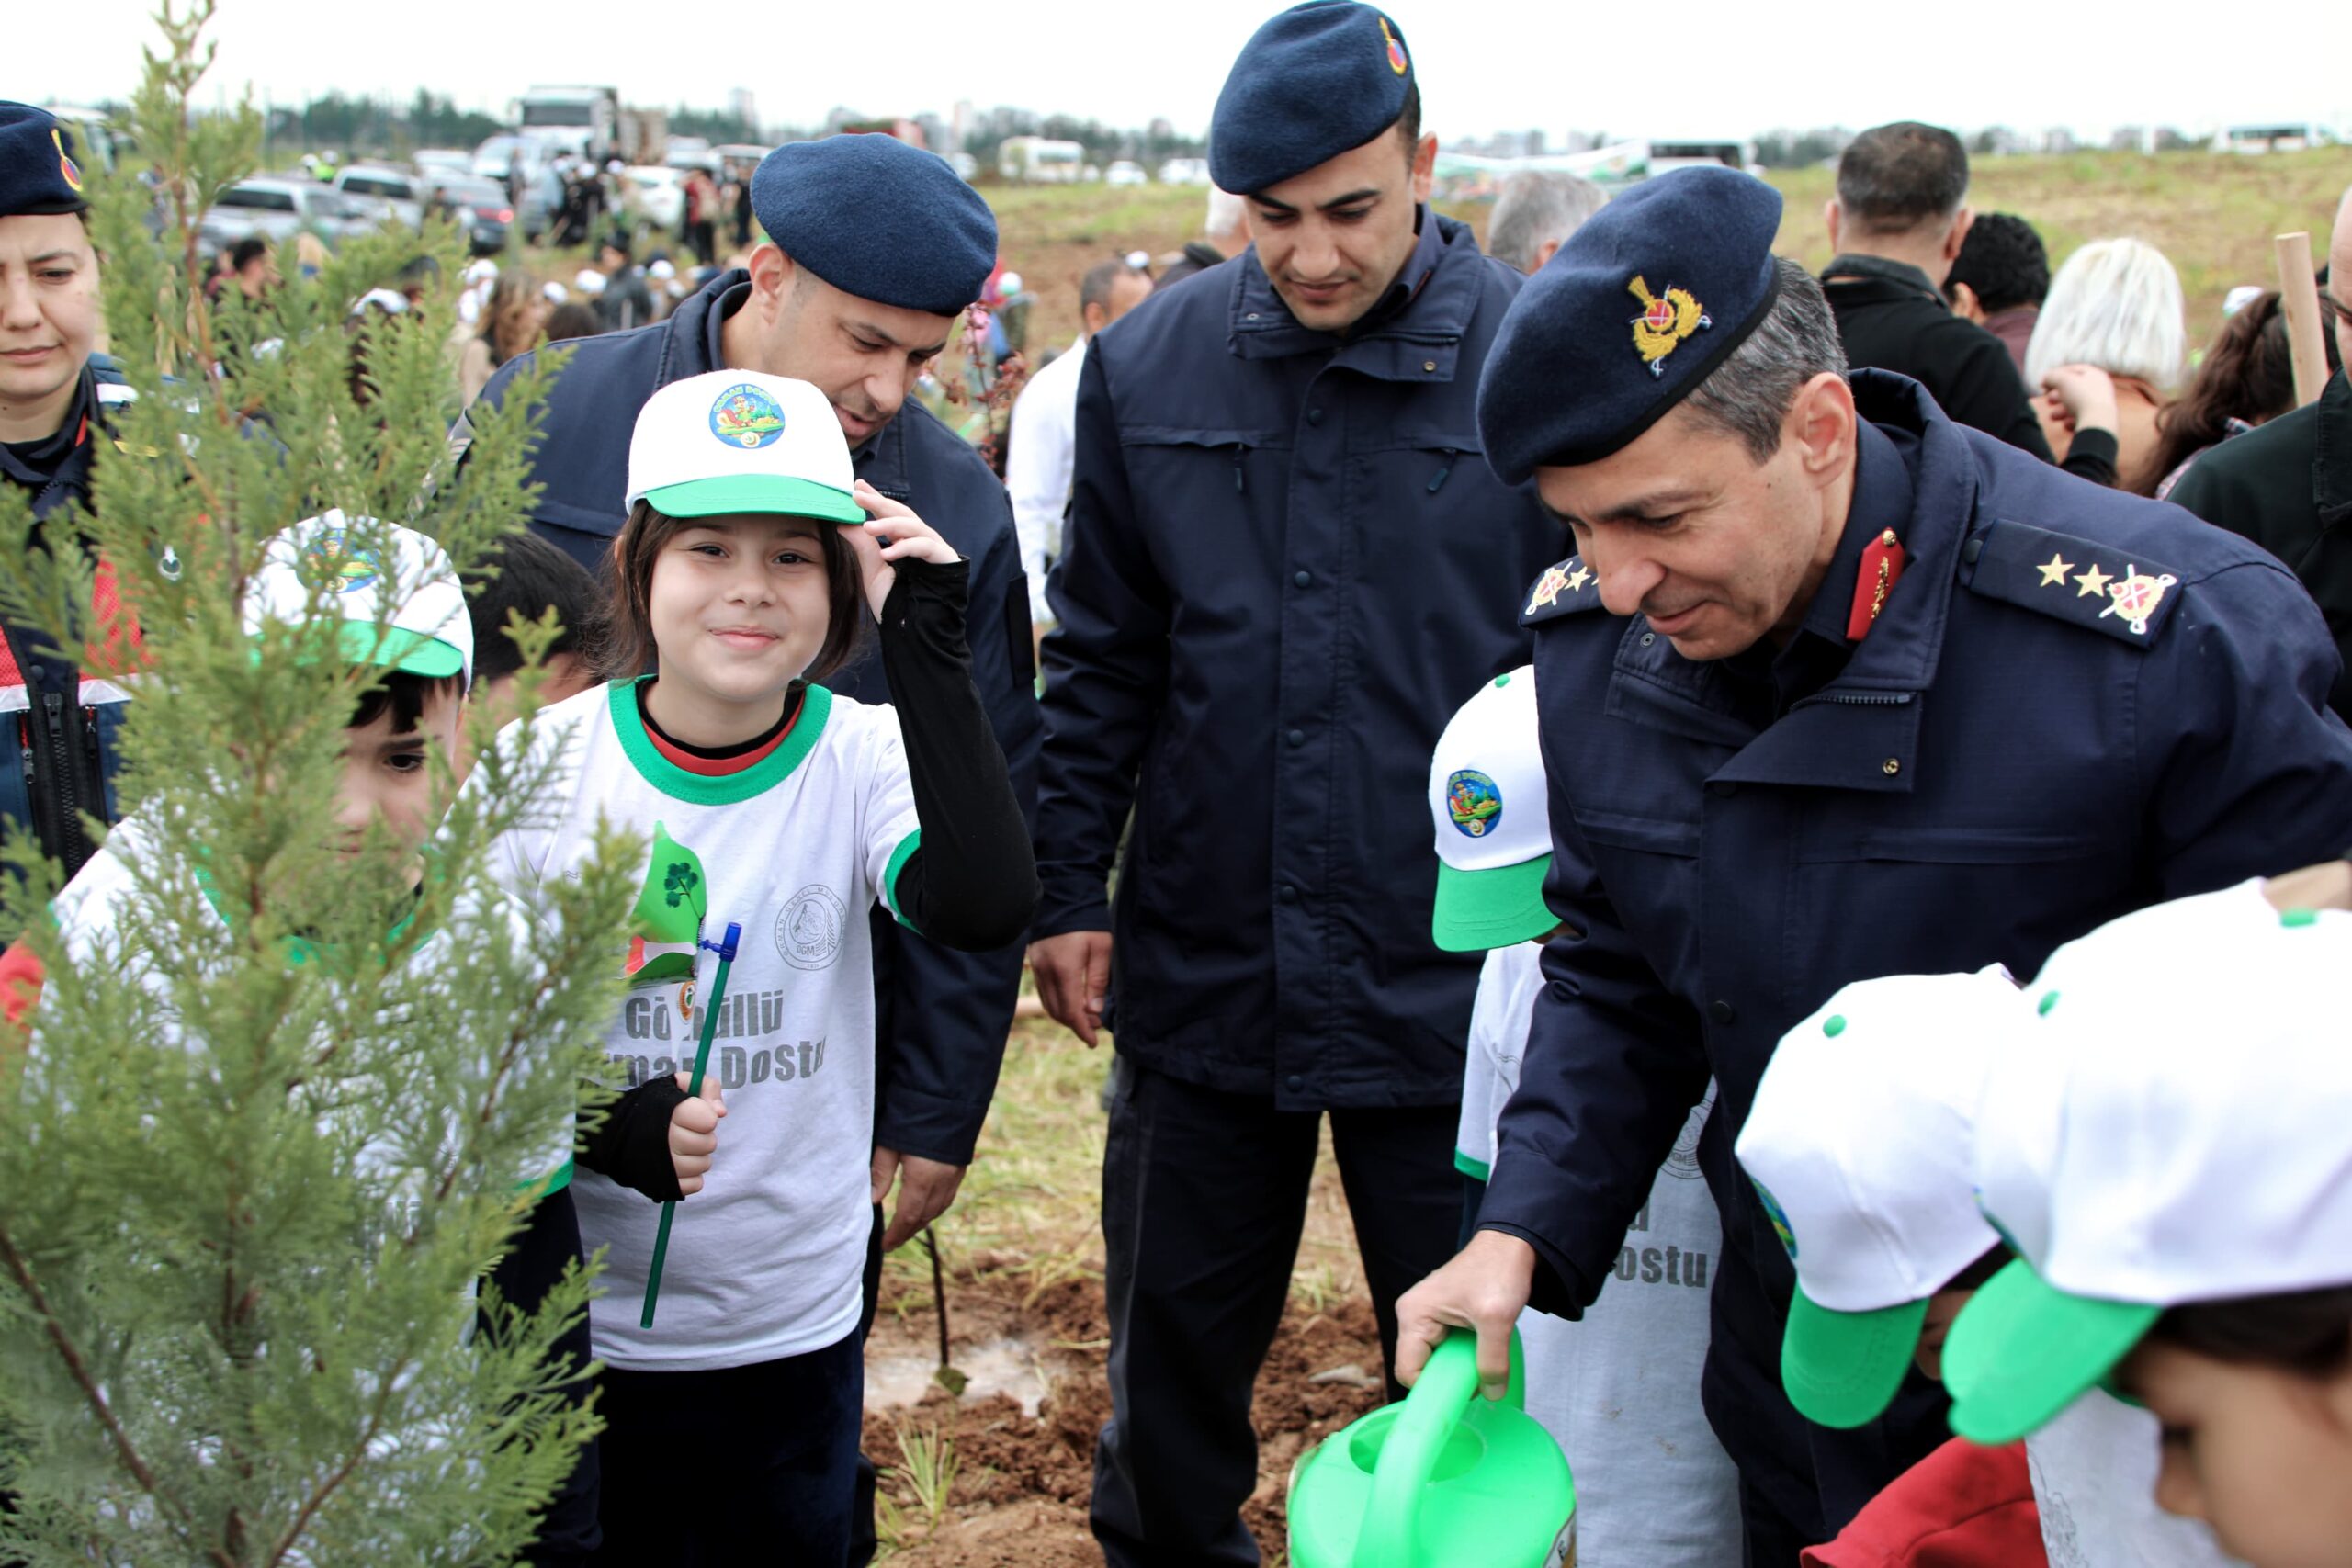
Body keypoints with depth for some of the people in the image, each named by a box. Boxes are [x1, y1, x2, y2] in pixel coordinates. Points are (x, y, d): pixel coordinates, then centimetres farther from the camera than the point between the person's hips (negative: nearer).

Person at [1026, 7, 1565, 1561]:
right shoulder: (1150, 365, 1)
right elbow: (1101, 656, 8)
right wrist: (1066, 887, 5)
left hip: (1450, 981, -3)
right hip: (1201, 969, 3)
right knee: (1176, 1335, 19)